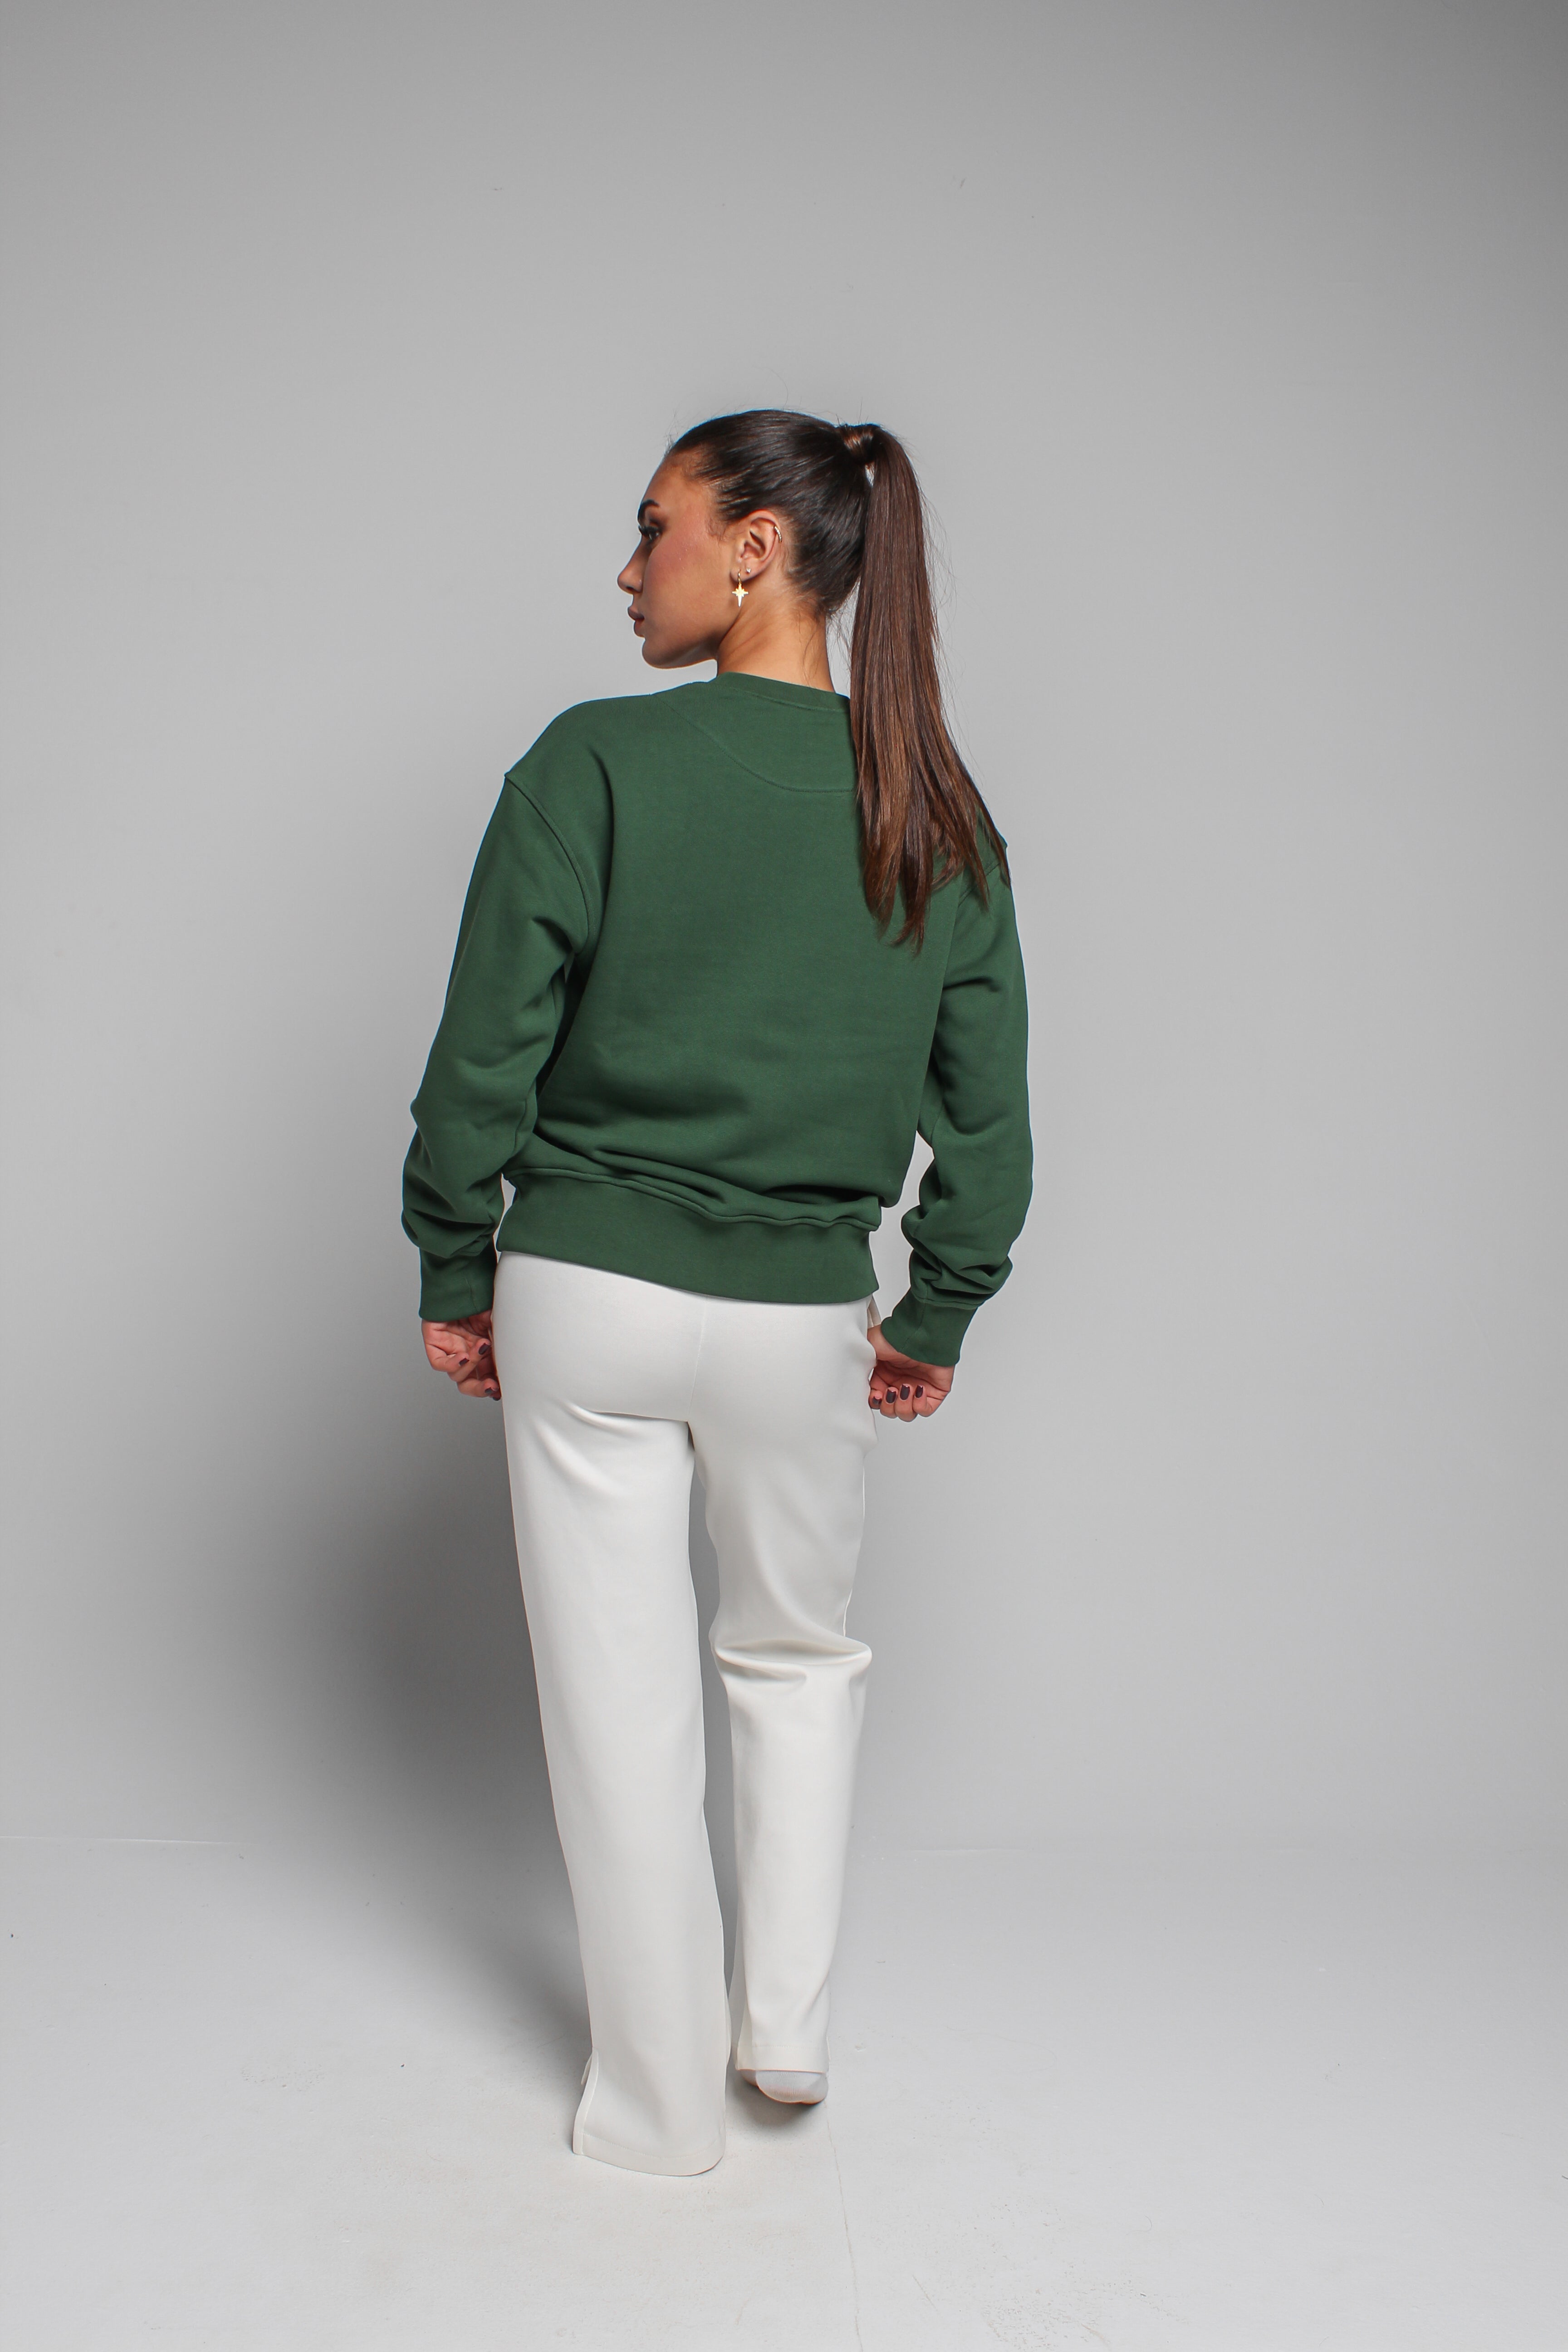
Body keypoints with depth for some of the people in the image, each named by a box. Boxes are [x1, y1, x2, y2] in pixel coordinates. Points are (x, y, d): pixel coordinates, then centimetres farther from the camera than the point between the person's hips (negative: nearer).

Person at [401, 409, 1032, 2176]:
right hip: (804, 1314, 3)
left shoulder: (598, 764, -10)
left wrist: (456, 1271, 4)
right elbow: (987, 1113, 4)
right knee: (797, 1657, 27)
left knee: (623, 1702, 11)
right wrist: (939, 1316, 15)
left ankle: (660, 2106, 27)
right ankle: (787, 2023, 31)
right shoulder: (941, 816, 1)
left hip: (588, 1298, -3)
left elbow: (485, 1054, -9)